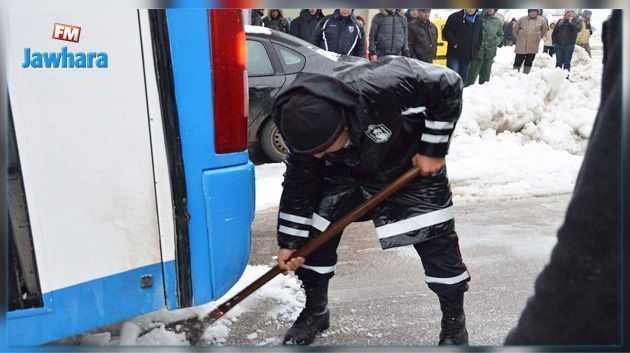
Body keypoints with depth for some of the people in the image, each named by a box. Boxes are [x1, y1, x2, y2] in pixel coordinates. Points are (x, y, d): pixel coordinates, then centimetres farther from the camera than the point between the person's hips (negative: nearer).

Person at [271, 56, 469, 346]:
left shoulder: (379, 88, -43)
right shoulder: (307, 125, -25)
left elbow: (448, 85, -30)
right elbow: (299, 183, -12)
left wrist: (433, 149, -23)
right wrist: (290, 241, -8)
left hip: (412, 163, -3)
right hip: (347, 170, 4)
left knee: (437, 240, -6)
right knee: (316, 232, -2)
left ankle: (454, 323, 15)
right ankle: (315, 311, 21)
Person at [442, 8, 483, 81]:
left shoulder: (478, 20, 13)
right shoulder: (454, 17, -5)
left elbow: (480, 37, 23)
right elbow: (445, 32, -7)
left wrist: (476, 48, 10)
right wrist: (454, 43, -14)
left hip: (468, 56, 5)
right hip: (454, 55, -5)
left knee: (463, 79, 11)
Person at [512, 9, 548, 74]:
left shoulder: (542, 20, 0)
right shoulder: (522, 19, -2)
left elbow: (544, 32, 14)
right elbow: (515, 30, 9)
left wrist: (537, 39, 12)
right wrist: (518, 38, 8)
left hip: (533, 47, 1)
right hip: (521, 46, -1)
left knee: (529, 61, 6)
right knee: (518, 61, 3)